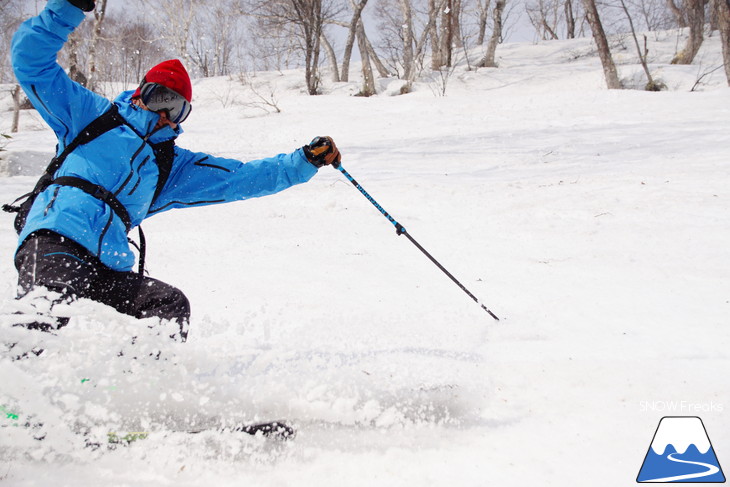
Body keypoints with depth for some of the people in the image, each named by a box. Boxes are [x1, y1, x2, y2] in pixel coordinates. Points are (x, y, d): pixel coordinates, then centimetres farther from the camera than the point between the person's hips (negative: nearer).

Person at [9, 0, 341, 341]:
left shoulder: (174, 167, 27)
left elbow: (242, 178, 23)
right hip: (54, 239, -5)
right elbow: (31, 60, 11)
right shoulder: (93, 115, 16)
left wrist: (304, 162, 13)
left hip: (106, 270, 5)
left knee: (170, 304, -20)